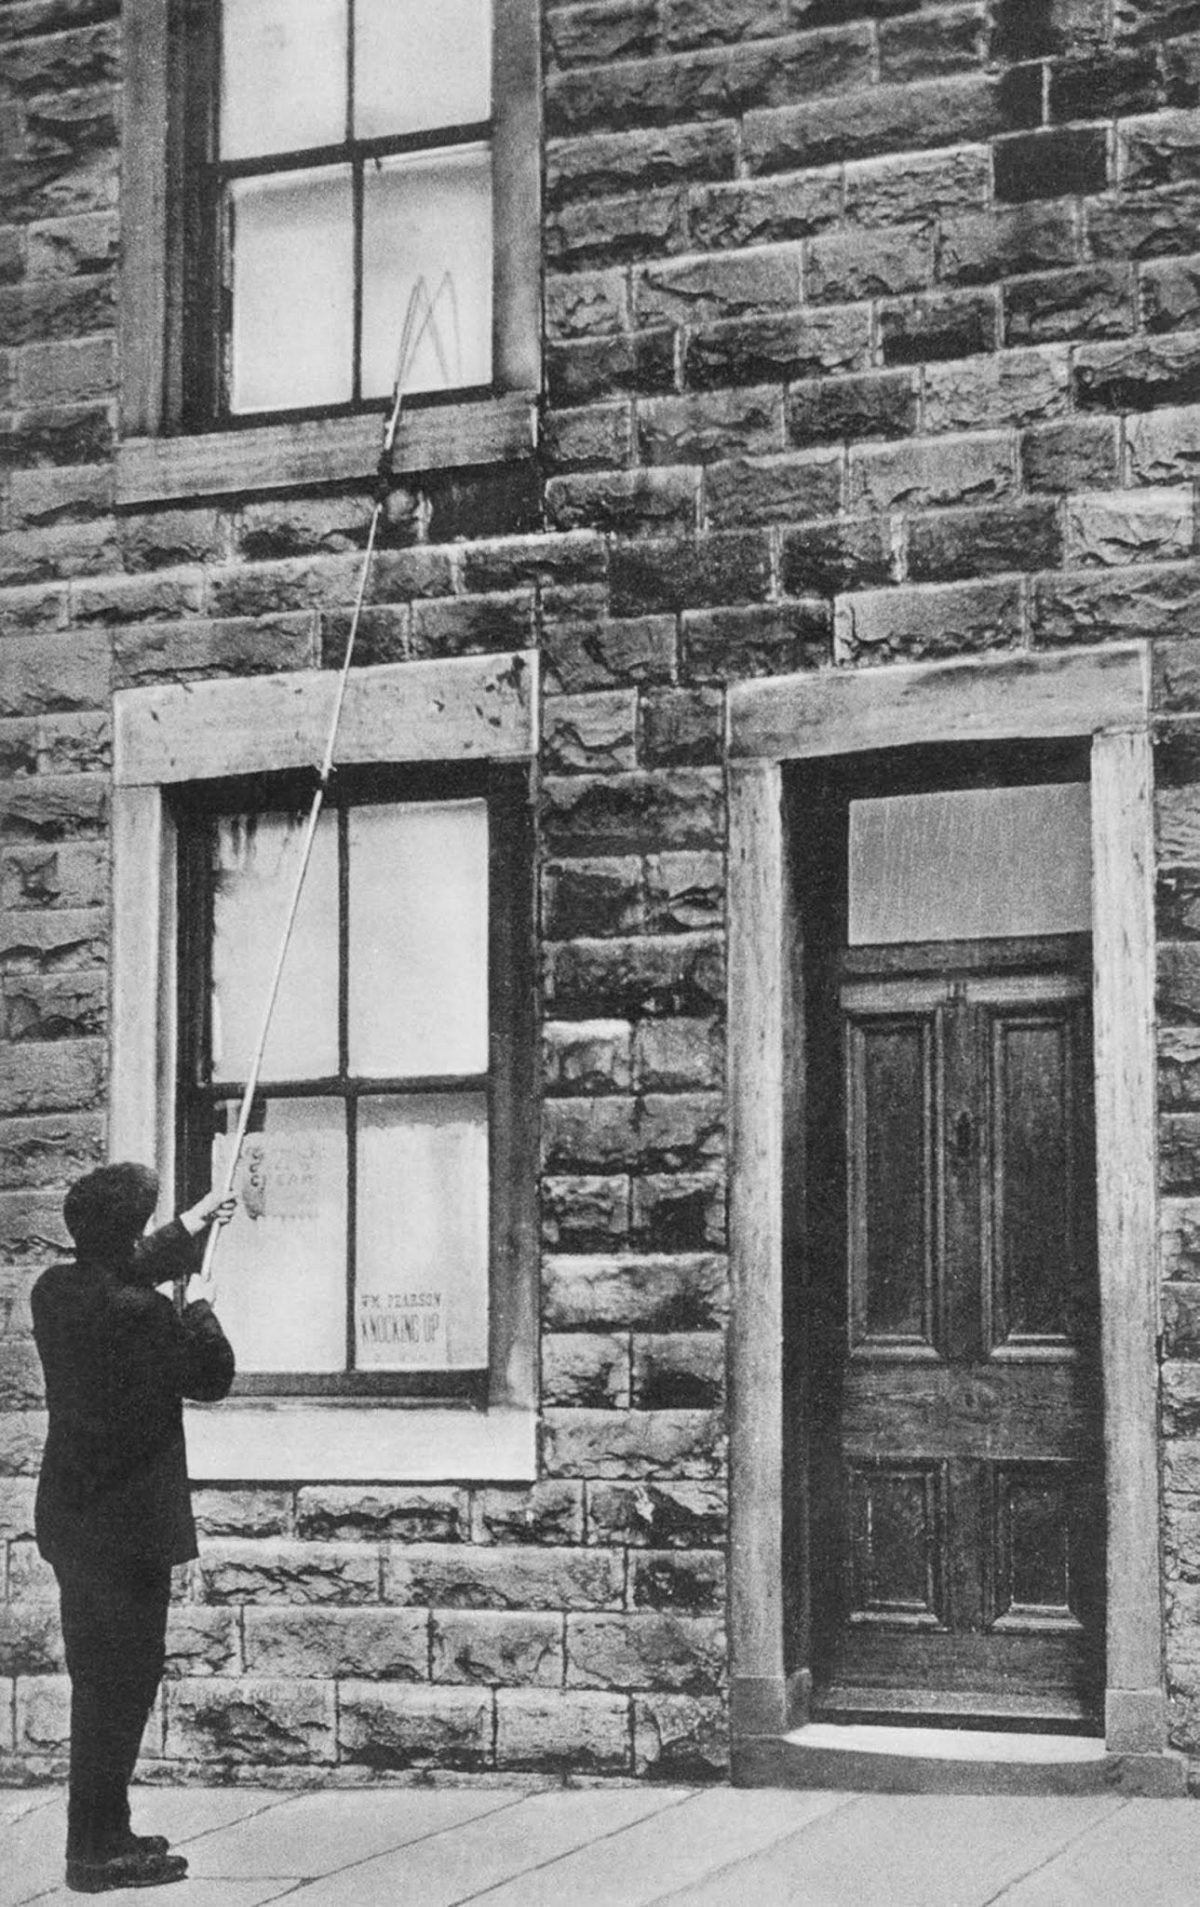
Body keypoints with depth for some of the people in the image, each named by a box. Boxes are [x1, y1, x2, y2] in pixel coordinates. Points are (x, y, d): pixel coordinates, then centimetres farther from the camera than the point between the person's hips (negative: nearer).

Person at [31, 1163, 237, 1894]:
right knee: (123, 1678, -2)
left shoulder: (56, 1290, 3)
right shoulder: (139, 1313, -23)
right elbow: (213, 1379, -10)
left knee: (101, 1679, 17)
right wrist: (201, 1315, 7)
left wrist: (186, 1232, 35)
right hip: (127, 1523, -9)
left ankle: (104, 1831, 26)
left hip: (71, 1517, 9)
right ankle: (98, 1851, 2)